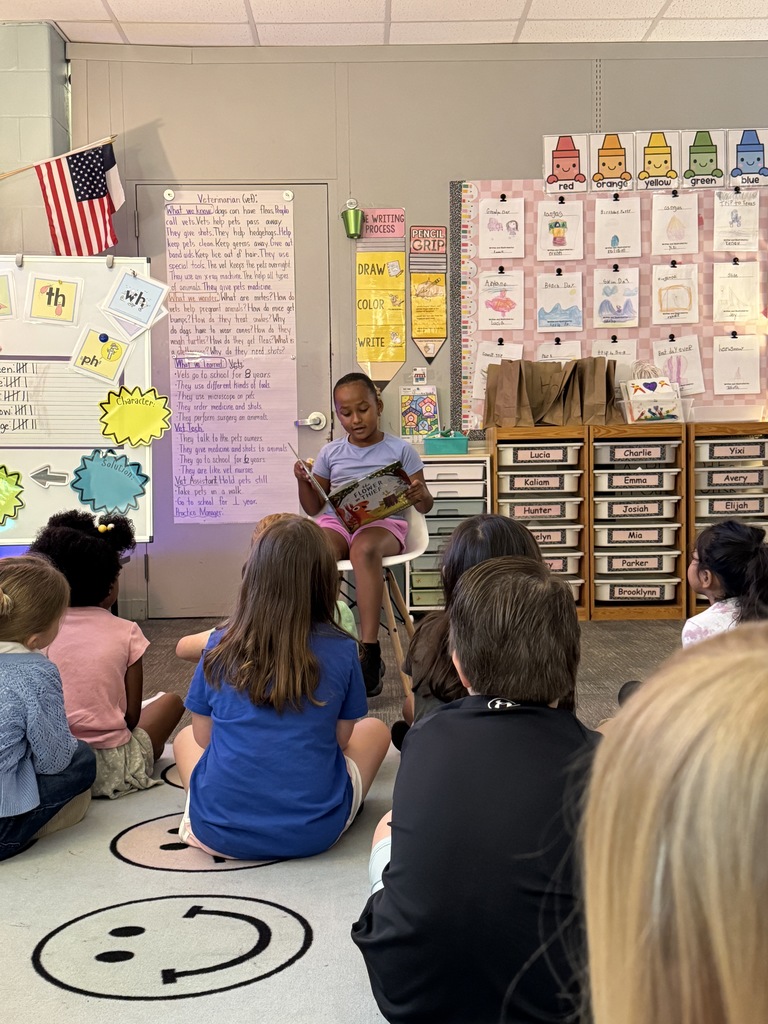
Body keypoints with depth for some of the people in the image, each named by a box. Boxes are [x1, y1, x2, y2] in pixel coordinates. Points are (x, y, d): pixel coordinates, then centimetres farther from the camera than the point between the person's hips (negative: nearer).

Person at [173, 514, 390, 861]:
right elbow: (341, 738, 2)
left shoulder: (220, 647, -7)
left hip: (219, 832, 1)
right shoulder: (341, 650, -9)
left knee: (185, 737, 31)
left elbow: (203, 737, 4)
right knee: (375, 729, 24)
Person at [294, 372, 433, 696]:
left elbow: (425, 506, 8)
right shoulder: (331, 453, 16)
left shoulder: (400, 450, 8)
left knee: (364, 548, -40)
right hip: (336, 522, 3)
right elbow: (314, 508, 19)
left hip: (384, 523, -3)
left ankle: (370, 651, -38)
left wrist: (419, 495, -16)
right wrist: (303, 483, -1)